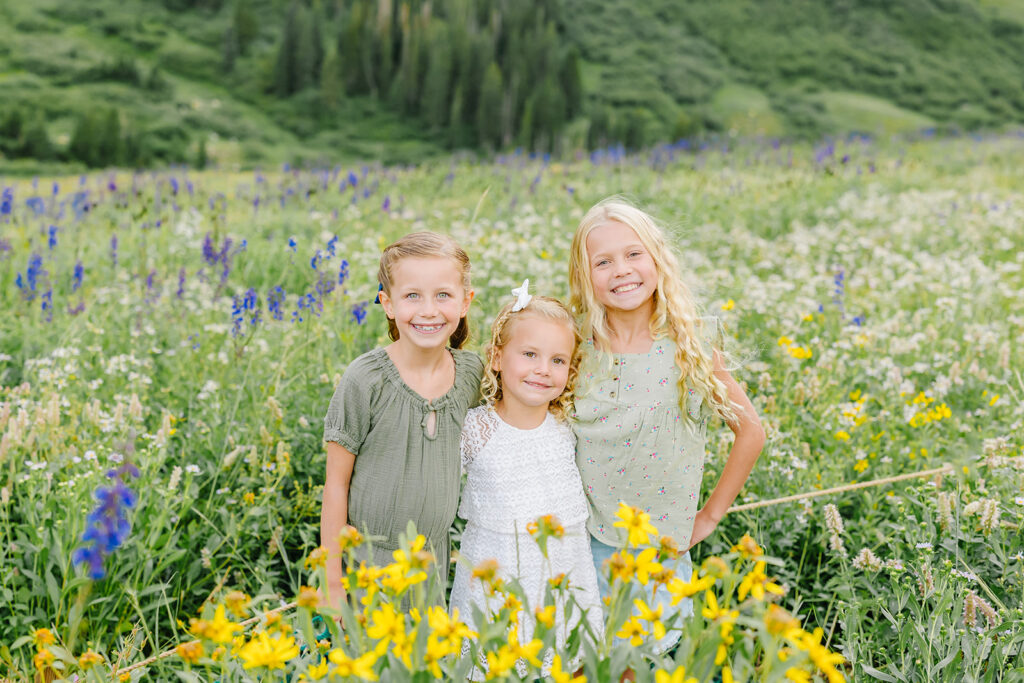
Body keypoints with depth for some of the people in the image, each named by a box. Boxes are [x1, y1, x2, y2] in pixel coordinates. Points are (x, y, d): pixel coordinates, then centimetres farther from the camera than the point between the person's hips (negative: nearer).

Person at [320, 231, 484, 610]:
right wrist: (332, 583, -8)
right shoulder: (365, 380, -17)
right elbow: (336, 484, -10)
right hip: (365, 566, -4)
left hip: (433, 564, 4)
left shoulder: (471, 372, -4)